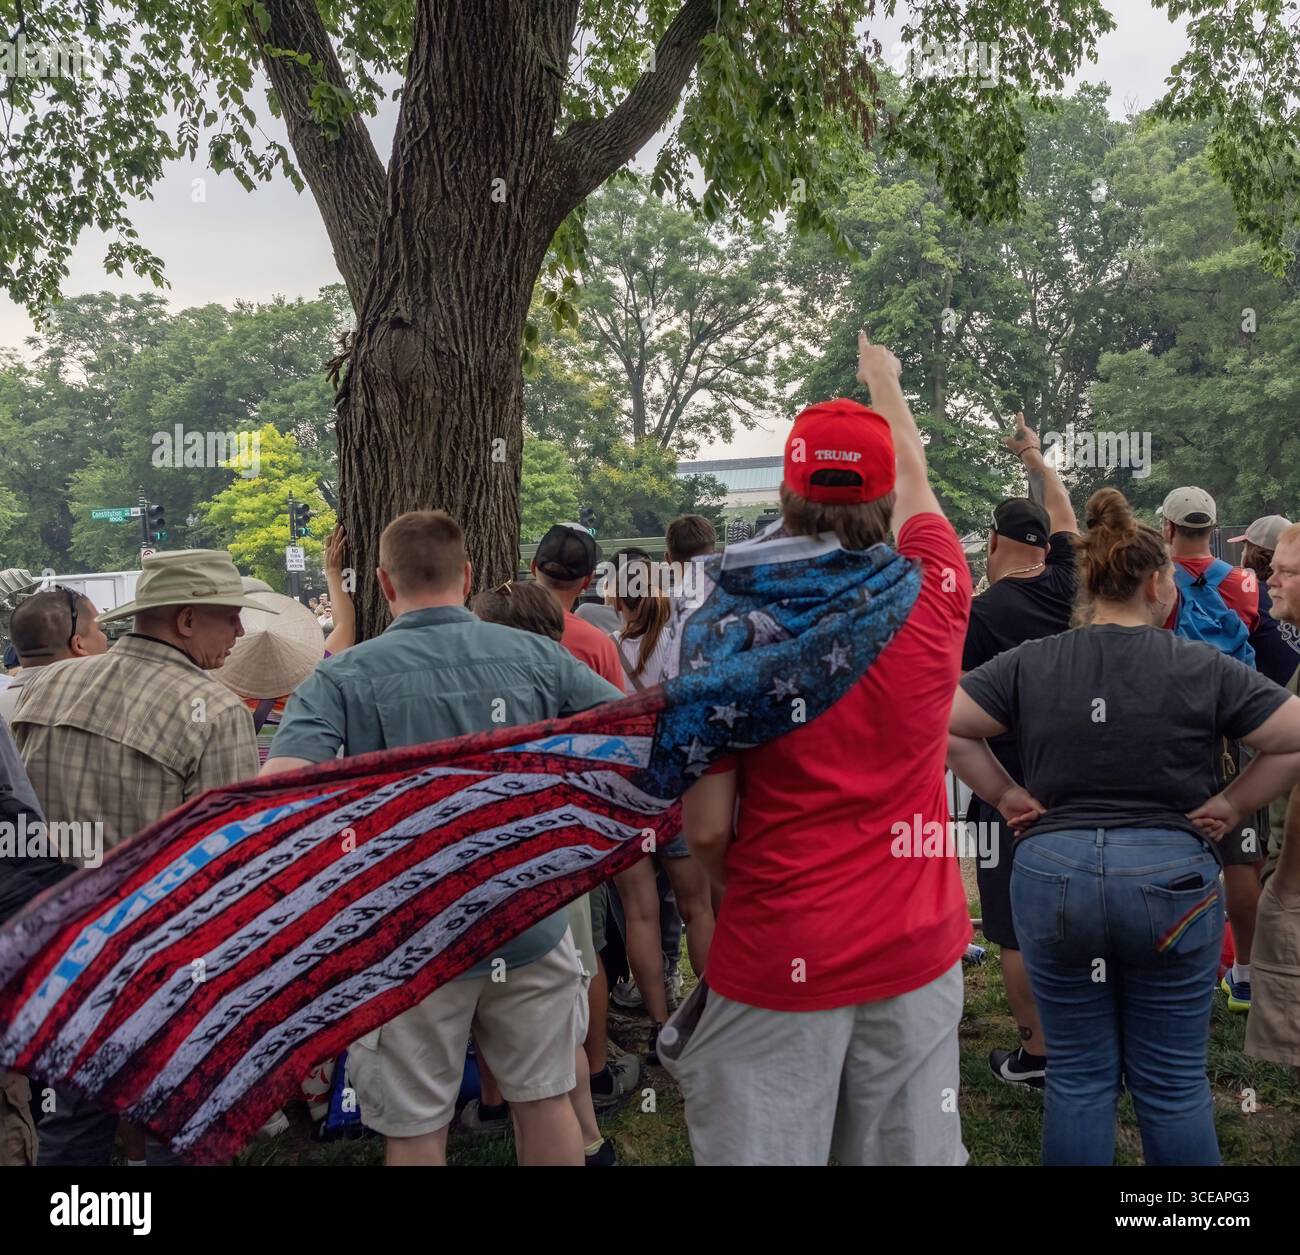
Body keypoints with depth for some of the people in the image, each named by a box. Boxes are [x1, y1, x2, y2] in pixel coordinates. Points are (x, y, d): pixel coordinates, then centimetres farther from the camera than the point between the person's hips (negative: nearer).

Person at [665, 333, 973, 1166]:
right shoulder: (932, 599, -6)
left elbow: (706, 826, -11)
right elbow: (915, 480, 16)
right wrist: (884, 379, 34)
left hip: (778, 955, -2)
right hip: (917, 944, 3)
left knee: (764, 1150, 11)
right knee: (913, 1152, 17)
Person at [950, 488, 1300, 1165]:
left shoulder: (1029, 664, -1)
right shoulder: (1204, 667, -4)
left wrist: (1005, 794, 2)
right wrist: (1231, 805, 4)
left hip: (1051, 876, 2)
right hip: (1172, 878, -1)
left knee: (1078, 1076, 13)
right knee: (1174, 1083, 12)